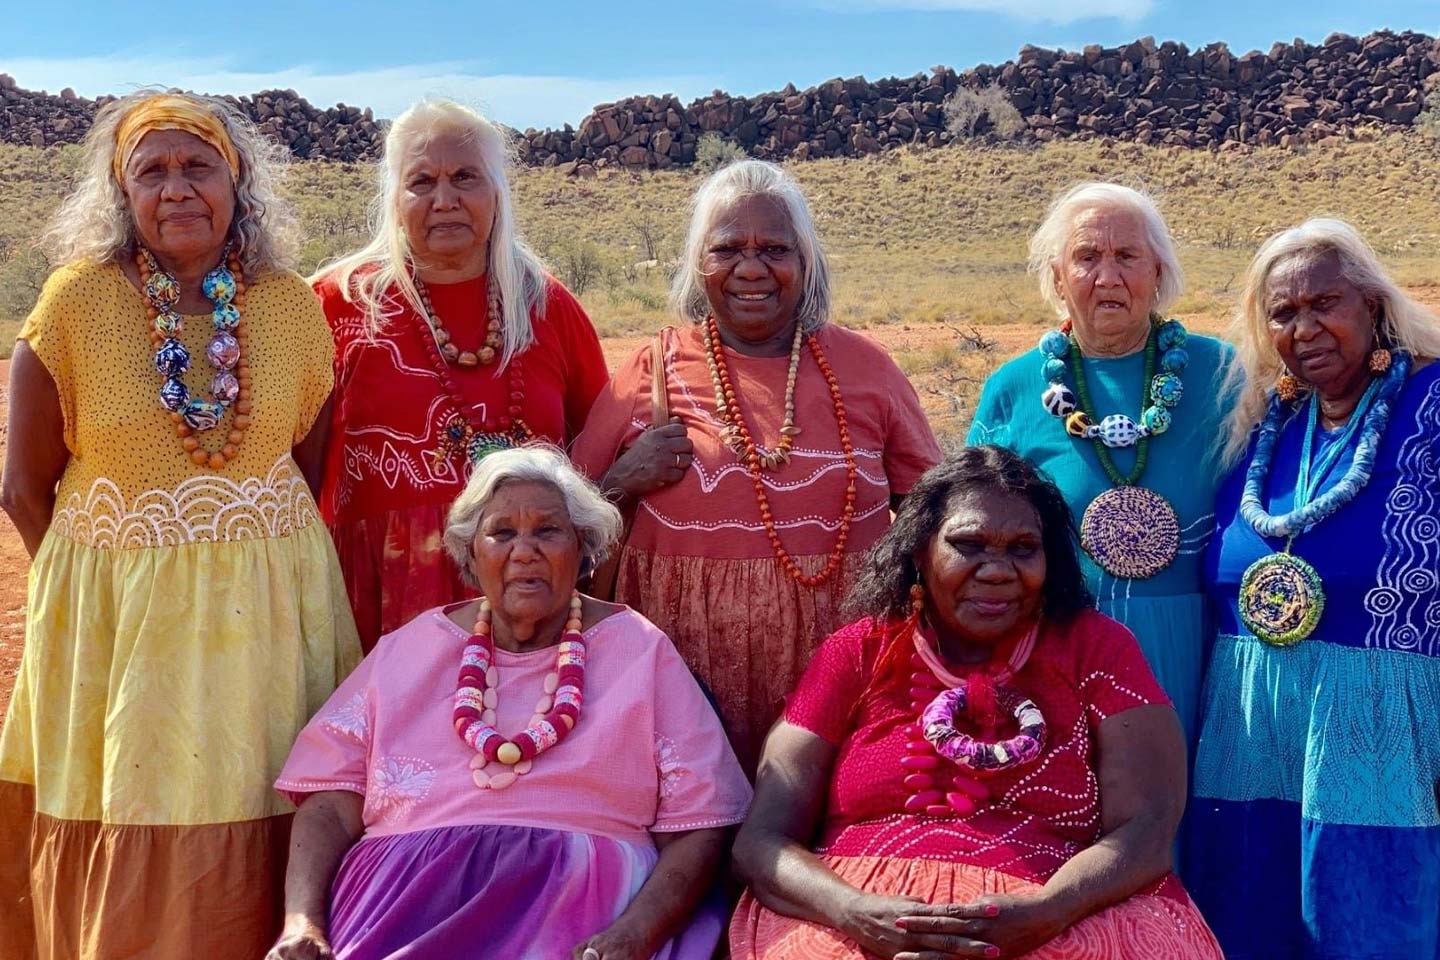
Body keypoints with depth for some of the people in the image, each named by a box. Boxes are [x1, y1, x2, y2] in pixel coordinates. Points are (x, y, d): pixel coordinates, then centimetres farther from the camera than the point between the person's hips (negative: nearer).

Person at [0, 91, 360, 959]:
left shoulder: (294, 308, 0)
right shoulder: (79, 301, -5)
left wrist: (241, 569, 3)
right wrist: (93, 586, 0)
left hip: (269, 611, 1)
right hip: (114, 612, -1)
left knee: (259, 850, 6)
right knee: (122, 867, 4)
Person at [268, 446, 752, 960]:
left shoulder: (641, 651, 10)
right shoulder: (409, 649, 16)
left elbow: (696, 829, 3)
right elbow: (330, 805, 9)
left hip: (578, 906, -2)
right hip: (406, 900, 3)